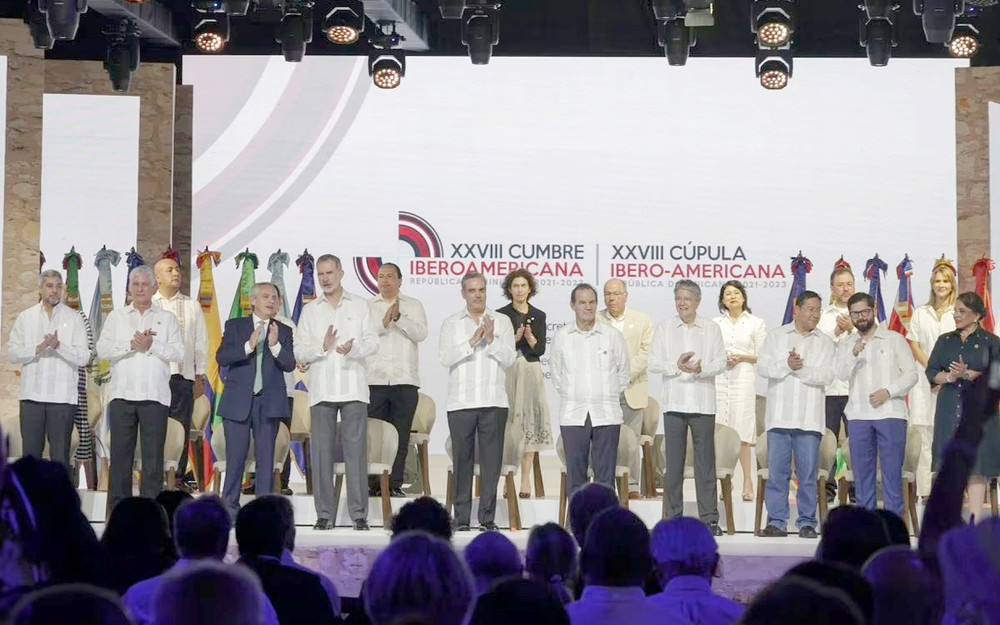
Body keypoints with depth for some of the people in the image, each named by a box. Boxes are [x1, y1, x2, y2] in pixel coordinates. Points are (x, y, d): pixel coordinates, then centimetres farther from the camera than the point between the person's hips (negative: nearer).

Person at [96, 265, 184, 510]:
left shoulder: (167, 319, 12)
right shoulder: (116, 317, 14)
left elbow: (179, 352, 0)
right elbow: (102, 350, 1)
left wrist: (152, 346, -12)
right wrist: (131, 345, -11)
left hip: (155, 397, -1)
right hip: (122, 395, 1)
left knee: (153, 457, -2)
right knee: (120, 455, 0)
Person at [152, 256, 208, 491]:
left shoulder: (192, 306, 16)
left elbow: (201, 342, 13)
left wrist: (200, 376, 6)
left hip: (183, 376, 2)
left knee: (181, 429, -2)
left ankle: (179, 477, 2)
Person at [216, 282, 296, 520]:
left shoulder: (283, 331, 9)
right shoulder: (235, 326, 8)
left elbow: (289, 365, -3)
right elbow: (221, 357, -5)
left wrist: (275, 346, -21)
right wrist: (248, 346, -19)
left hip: (269, 402, 1)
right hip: (238, 401, -1)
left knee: (266, 457, 0)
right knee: (236, 457, 0)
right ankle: (230, 507, 10)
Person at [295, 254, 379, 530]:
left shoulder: (360, 306, 11)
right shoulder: (310, 310, 14)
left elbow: (373, 342, 3)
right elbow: (299, 352, 8)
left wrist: (353, 348, -18)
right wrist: (322, 348, -11)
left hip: (353, 388, -1)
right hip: (321, 389, 1)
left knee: (355, 448, -5)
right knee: (322, 451, -1)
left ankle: (359, 513, -3)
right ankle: (325, 514, 4)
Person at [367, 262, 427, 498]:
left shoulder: (413, 305, 13)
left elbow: (421, 333, -2)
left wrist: (399, 318, -13)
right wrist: (383, 323, -14)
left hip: (405, 379, 0)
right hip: (374, 379, 0)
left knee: (401, 435, -1)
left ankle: (395, 484, 3)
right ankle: (373, 484, 2)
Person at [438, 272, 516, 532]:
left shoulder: (502, 321, 9)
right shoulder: (451, 323, 8)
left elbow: (509, 359, 0)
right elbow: (445, 357, -6)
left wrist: (491, 339, -14)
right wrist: (473, 341, -14)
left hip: (493, 403, 0)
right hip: (460, 403, 0)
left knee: (491, 461, -1)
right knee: (462, 460, 2)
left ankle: (487, 517, 4)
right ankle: (461, 518, 7)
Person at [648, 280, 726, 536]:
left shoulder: (711, 328, 9)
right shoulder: (664, 328, 10)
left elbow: (721, 362, 1)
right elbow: (653, 363, 3)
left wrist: (701, 368, -17)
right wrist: (676, 366, -13)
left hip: (703, 403, 0)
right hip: (674, 402, 1)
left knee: (705, 461, -2)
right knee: (674, 461, 1)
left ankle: (709, 518, 0)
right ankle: (674, 517, 7)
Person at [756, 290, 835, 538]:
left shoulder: (825, 343, 10)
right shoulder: (776, 336, 11)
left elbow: (825, 376, -3)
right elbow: (763, 367, -1)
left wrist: (801, 368, -13)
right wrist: (786, 365, -15)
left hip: (809, 418, 0)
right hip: (779, 415, 0)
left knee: (808, 473, 0)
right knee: (777, 471, 0)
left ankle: (807, 522, 7)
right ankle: (776, 522, 5)